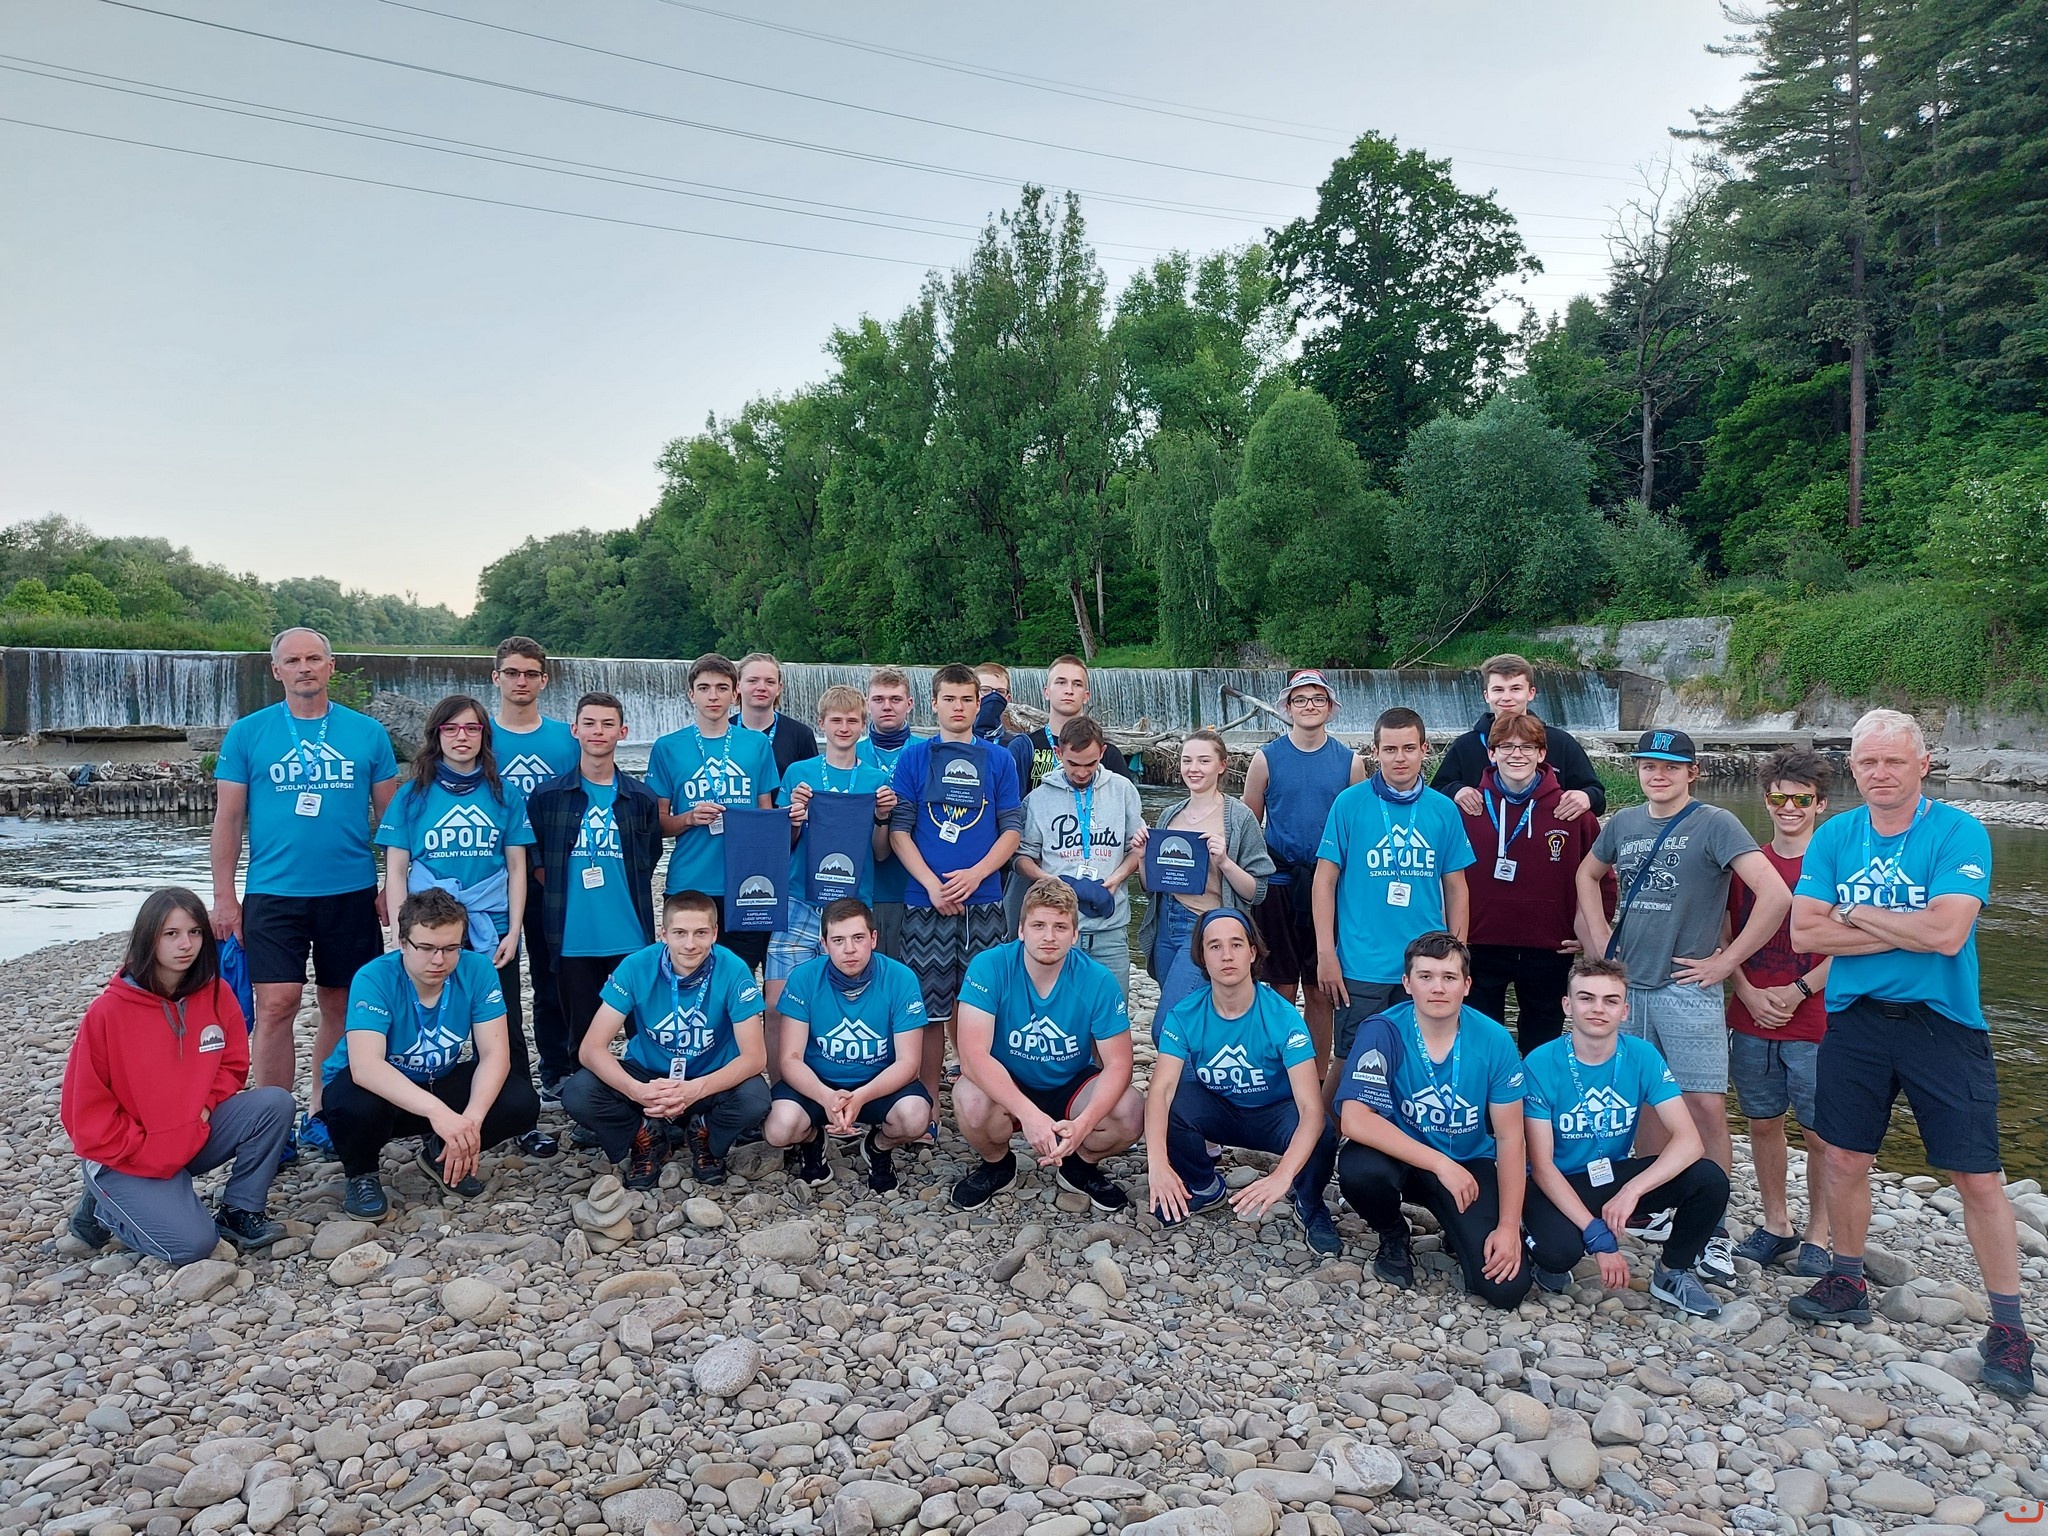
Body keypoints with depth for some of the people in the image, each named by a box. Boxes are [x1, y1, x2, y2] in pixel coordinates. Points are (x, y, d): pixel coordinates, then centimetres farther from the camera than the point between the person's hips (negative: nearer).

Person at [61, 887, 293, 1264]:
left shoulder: (217, 995, -4)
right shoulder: (108, 1010, -16)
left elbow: (233, 1064, 7)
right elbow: (85, 1108, -11)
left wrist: (205, 1106, -12)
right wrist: (144, 1152, -14)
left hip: (195, 1136, 4)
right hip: (128, 1157, -4)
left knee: (275, 1103, -20)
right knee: (192, 1242, -21)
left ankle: (238, 1212, -5)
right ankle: (105, 1207, 8)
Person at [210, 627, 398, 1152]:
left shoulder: (366, 732, 3)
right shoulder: (247, 734, 3)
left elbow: (389, 814, 6)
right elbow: (228, 818, 4)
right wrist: (224, 896, -1)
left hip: (351, 892, 1)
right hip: (273, 892, -1)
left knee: (340, 1006, 9)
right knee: (277, 1005, -8)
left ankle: (321, 1111, 23)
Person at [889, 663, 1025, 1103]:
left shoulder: (999, 760, 9)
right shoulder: (914, 757, 6)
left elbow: (1012, 829, 5)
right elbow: (899, 829, 1)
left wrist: (974, 875, -10)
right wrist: (932, 884, -11)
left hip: (984, 901, 1)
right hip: (925, 900, -1)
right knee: (929, 1007, 2)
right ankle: (928, 1106, 12)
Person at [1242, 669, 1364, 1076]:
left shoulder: (1351, 761, 3)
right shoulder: (1266, 758, 1)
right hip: (1278, 884, -1)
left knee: (1321, 991, 7)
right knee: (1282, 988, 5)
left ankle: (1319, 1077, 20)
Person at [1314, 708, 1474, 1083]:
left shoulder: (1444, 810, 4)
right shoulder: (1350, 803, -4)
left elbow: (1456, 888, 10)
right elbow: (1325, 880, -3)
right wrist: (1325, 954, -7)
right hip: (1362, 968, -2)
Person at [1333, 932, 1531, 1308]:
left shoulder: (1494, 1041, -13)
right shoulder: (1382, 1031, -21)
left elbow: (1510, 1139, -6)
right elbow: (1355, 1120, -30)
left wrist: (1509, 1227, -13)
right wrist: (1441, 1164, -32)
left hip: (1469, 1162, 1)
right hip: (1401, 1154, -1)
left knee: (1507, 1287, -17)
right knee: (1360, 1169, -36)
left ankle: (1459, 1234, 19)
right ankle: (1394, 1239, 0)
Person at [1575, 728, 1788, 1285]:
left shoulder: (1714, 824, -8)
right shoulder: (1623, 823, 8)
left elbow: (1776, 895, -17)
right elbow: (1588, 873, 27)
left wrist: (1727, 961, -13)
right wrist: (1599, 937, 13)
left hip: (1687, 988, -5)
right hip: (1628, 984, 5)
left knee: (1706, 1108, -6)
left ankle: (1712, 1228, 5)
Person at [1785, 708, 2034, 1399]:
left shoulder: (1960, 833, -9)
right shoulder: (1834, 836, 2)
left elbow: (1946, 933, -22)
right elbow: (1805, 932, -7)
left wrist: (1853, 912, -12)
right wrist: (1905, 929, -14)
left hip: (1942, 1024, -3)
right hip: (1855, 1021, 4)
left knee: (1977, 1176, -1)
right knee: (1845, 1160, 10)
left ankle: (2008, 1325, 15)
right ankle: (1847, 1284, 29)